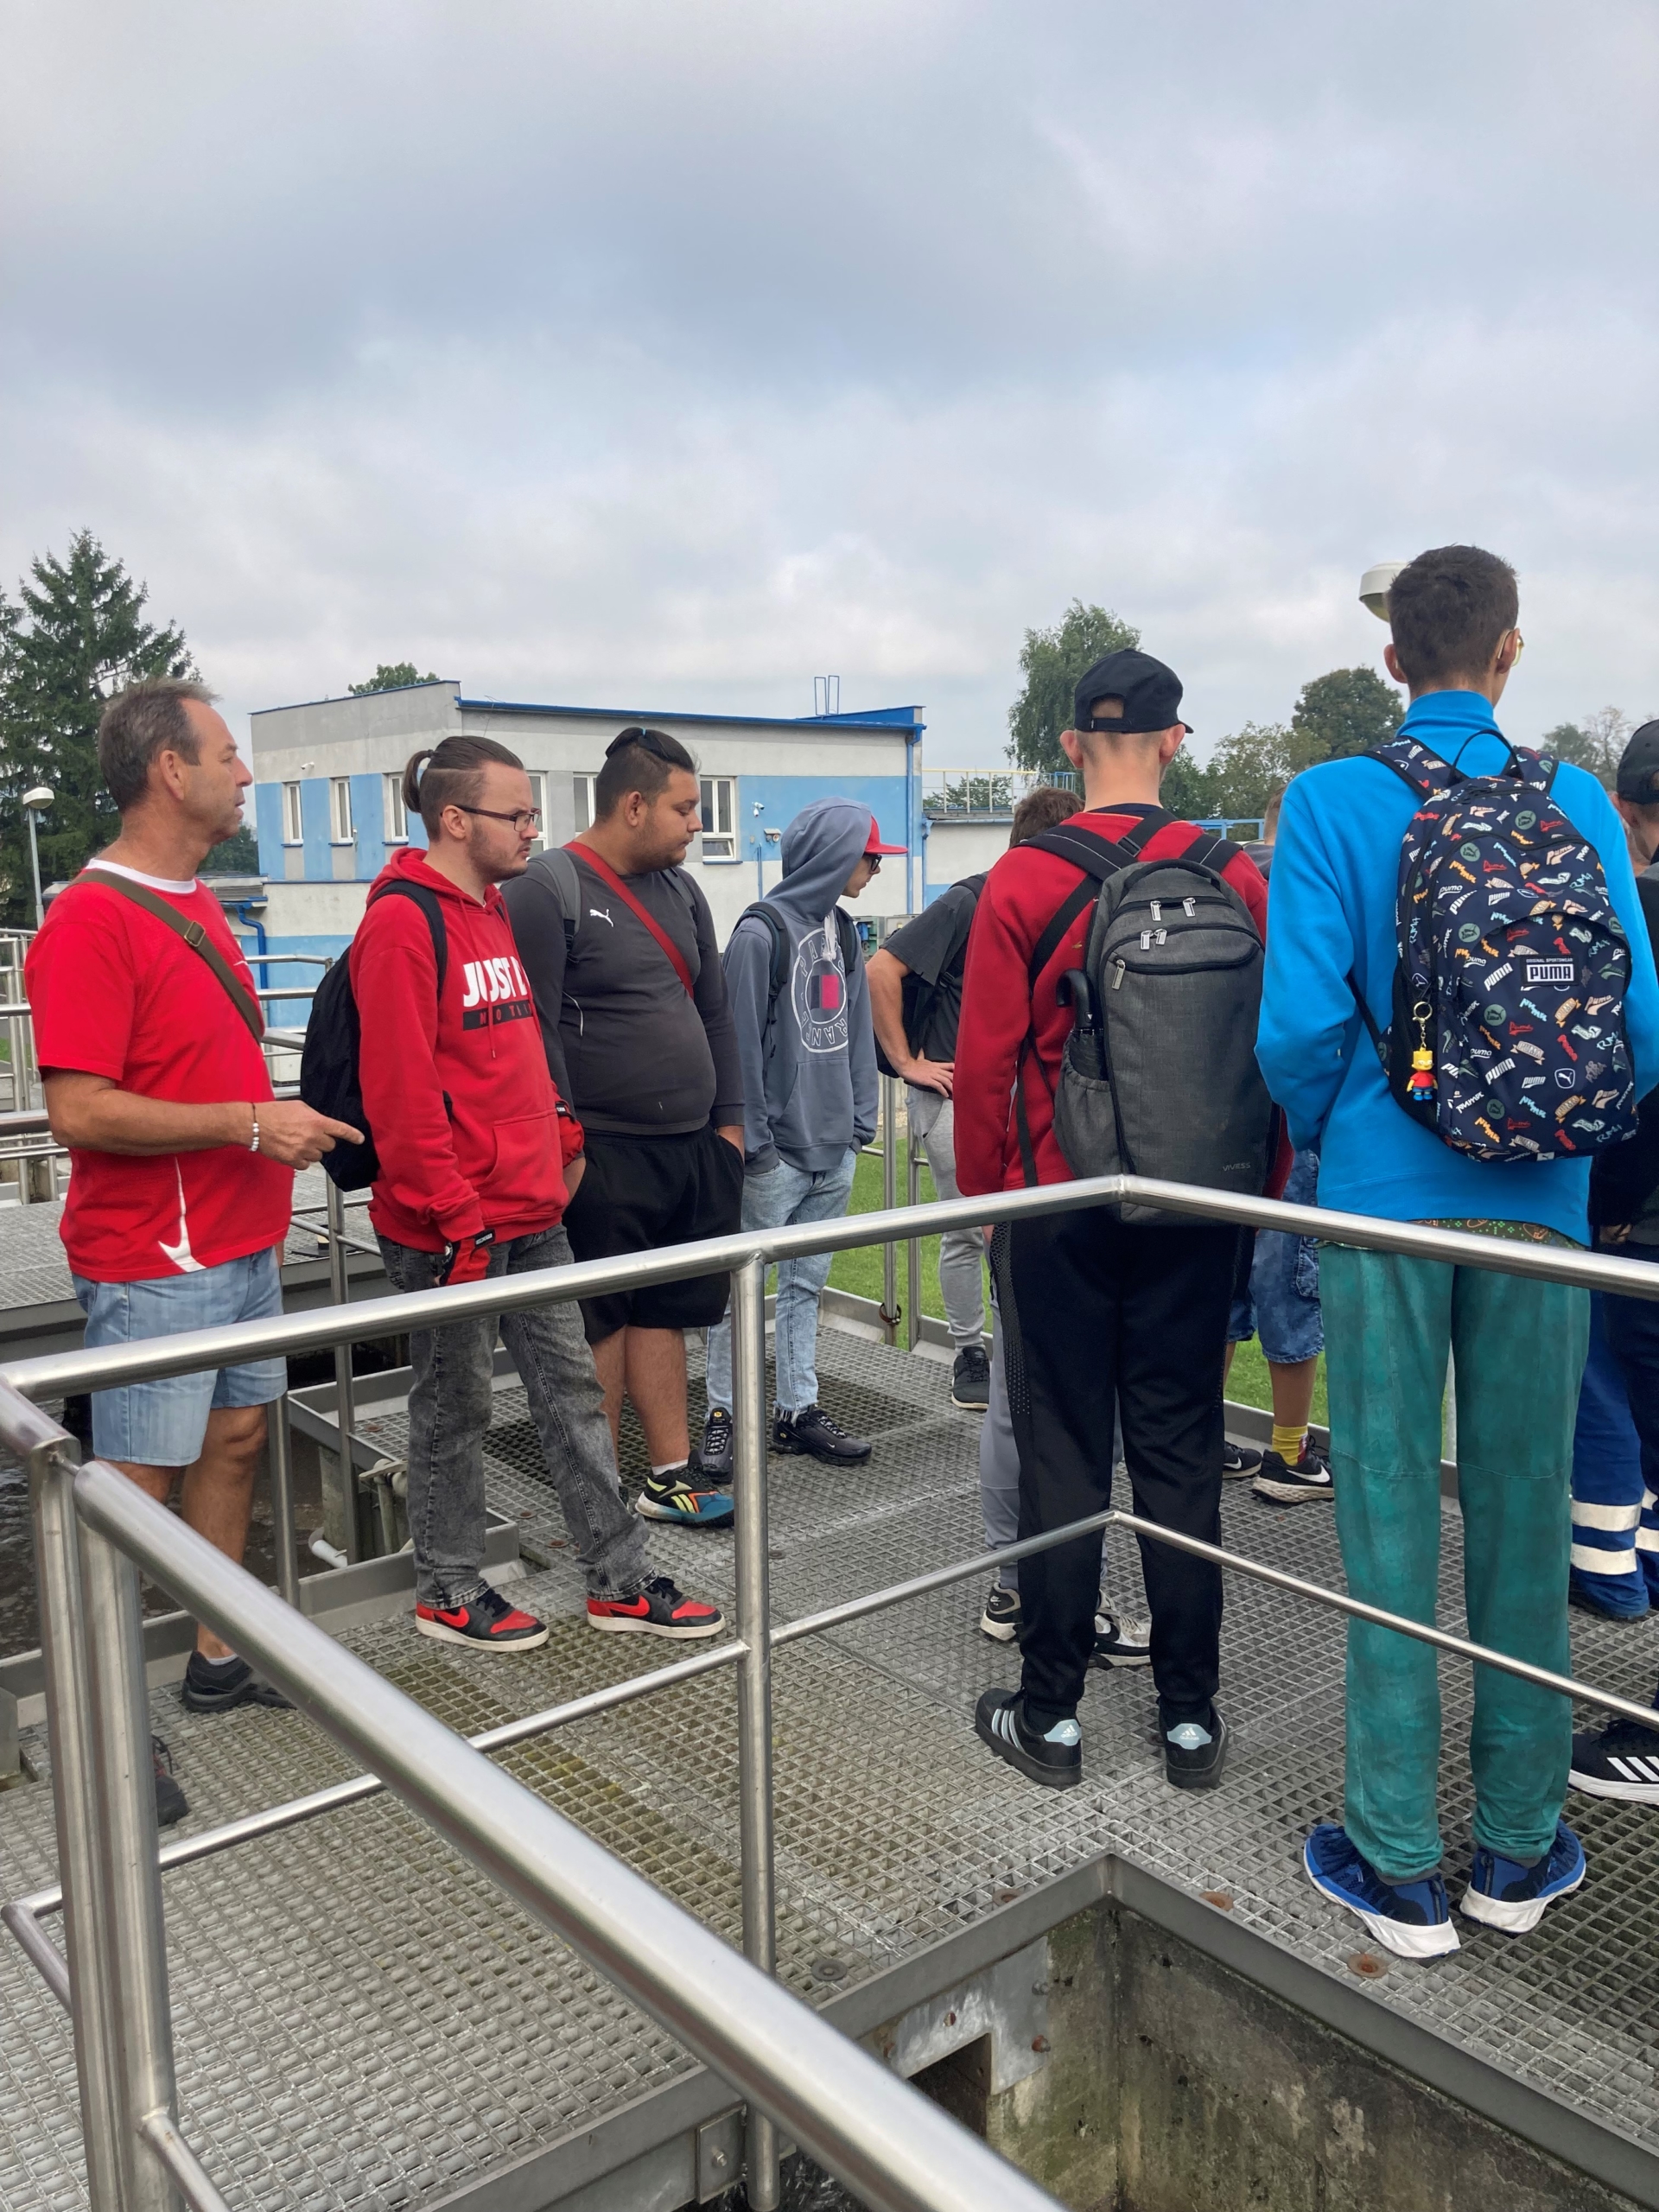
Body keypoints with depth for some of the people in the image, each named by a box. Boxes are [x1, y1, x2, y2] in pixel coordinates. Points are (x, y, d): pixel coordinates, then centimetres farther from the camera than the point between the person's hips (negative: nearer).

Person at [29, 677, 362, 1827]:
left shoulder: (197, 901, 13)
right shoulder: (91, 922, -17)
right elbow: (81, 1111, -23)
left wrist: (283, 1129, 12)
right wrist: (251, 1124, -20)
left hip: (238, 1242, 9)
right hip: (155, 1265, -9)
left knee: (238, 1436, 16)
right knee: (137, 1484, -1)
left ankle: (220, 1660, 32)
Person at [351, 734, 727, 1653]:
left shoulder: (493, 910, 14)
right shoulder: (403, 923, -16)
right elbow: (400, 1091, -20)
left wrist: (561, 1130, 13)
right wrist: (457, 1219, -20)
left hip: (531, 1214, 9)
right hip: (453, 1230, -9)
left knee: (572, 1389, 12)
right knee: (455, 1407, 8)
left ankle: (619, 1581, 22)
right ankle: (449, 1593, 26)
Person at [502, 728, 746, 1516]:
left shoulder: (681, 889, 15)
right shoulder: (547, 889, -8)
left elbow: (715, 1013, 19)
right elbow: (535, 1030, -13)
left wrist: (728, 1119, 14)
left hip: (691, 1149, 7)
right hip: (605, 1157, -7)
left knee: (662, 1312, 13)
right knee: (600, 1324, 3)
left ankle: (670, 1476, 21)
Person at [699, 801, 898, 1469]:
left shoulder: (840, 929, 11)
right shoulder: (762, 932, -12)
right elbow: (743, 1043, -13)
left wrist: (861, 1120, 9)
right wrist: (753, 1141, -13)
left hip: (834, 1147, 7)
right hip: (777, 1155, -7)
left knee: (806, 1283, 14)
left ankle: (797, 1410, 23)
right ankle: (722, 1414, 15)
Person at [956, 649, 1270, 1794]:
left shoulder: (1023, 883, -8)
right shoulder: (1235, 876, -3)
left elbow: (985, 1062, -7)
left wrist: (987, 1188, 6)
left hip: (1060, 1209, -2)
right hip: (1198, 1215, 2)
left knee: (1062, 1459, 8)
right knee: (1183, 1457, 11)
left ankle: (1052, 1716, 19)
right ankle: (1192, 1717, 21)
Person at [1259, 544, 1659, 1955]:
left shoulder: (1332, 802, -6)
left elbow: (1301, 1022, -14)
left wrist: (1328, 1141, 6)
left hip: (1385, 1202, -2)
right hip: (1540, 1207, 2)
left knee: (1392, 1531, 7)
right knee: (1524, 1522, 13)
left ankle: (1401, 1870, 18)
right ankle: (1520, 1850, 27)